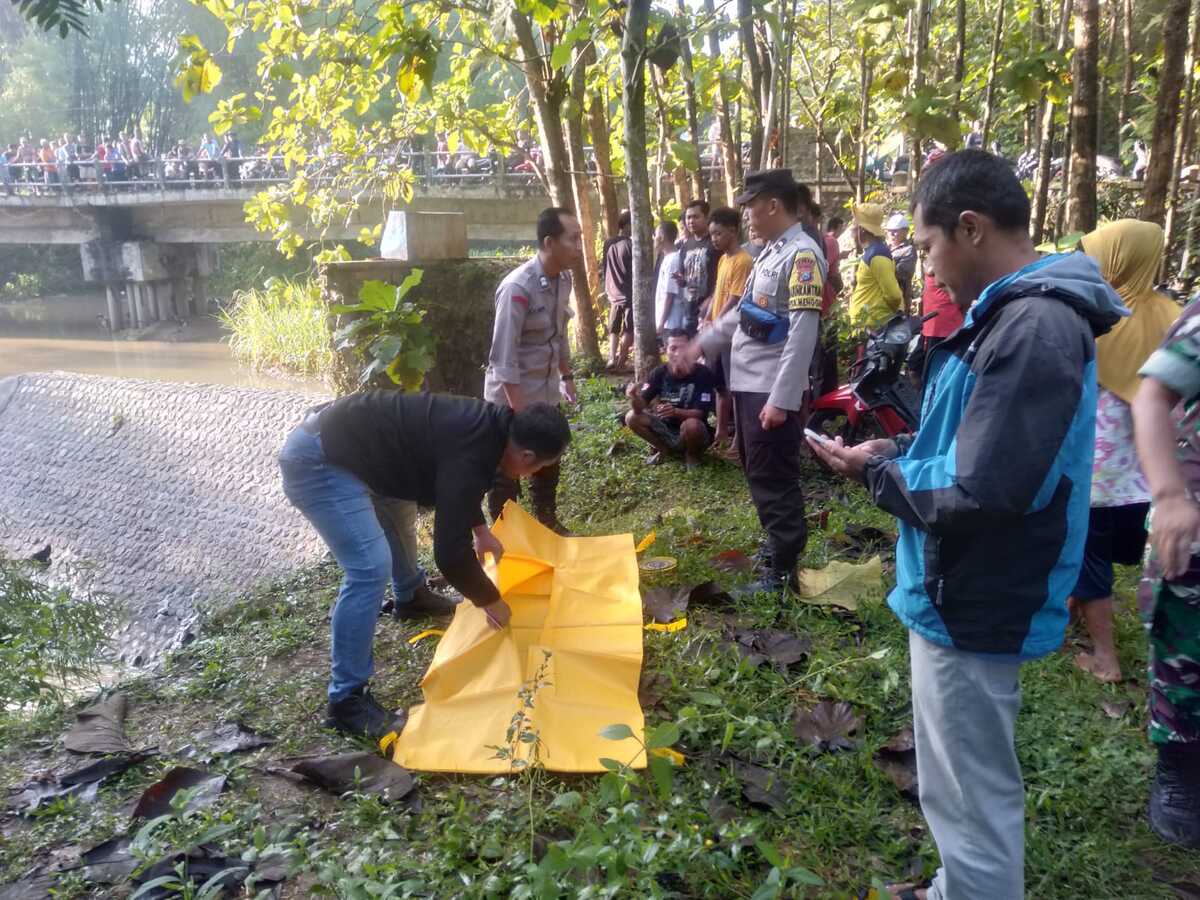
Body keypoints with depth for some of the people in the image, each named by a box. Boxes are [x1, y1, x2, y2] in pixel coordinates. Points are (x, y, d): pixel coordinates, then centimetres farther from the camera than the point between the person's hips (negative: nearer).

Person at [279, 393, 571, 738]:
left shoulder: (491, 424, 4)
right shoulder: (470, 457, -24)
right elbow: (451, 553, -20)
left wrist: (481, 529, 28)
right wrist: (491, 601, -5)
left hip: (336, 436, 11)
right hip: (315, 460, -11)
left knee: (400, 513, 29)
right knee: (371, 566, -17)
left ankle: (411, 597, 54)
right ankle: (347, 699, -6)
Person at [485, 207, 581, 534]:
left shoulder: (563, 279, -1)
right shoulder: (517, 287, -26)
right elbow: (503, 356, -25)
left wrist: (566, 376, 15)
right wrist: (519, 410, -25)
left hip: (545, 391, 8)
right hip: (512, 395, -8)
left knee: (548, 461, 20)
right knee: (508, 469, 5)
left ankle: (547, 521, 38)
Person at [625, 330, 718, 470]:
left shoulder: (703, 374, -19)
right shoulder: (660, 373, -8)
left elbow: (700, 413, -25)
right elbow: (641, 407, -15)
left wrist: (675, 412, -45)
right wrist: (634, 397, -39)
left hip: (695, 433, -4)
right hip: (667, 428, 4)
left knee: (691, 425, -38)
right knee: (632, 417, -14)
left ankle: (692, 455, -4)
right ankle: (662, 449, 8)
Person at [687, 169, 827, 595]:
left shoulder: (802, 254, -16)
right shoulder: (771, 251, 14)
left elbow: (803, 333, -22)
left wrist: (781, 399, -24)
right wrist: (703, 343, 24)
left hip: (772, 390, -9)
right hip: (748, 383, 9)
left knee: (775, 478, 0)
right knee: (757, 471, 19)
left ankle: (783, 569, 12)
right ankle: (778, 543, 36)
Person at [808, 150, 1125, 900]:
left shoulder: (1033, 328, -25)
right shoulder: (1018, 313, 8)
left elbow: (977, 491, -29)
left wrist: (875, 471, -13)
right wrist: (898, 451, 1)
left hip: (974, 607, -11)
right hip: (964, 593, 11)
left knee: (971, 803, 6)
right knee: (965, 789, 26)